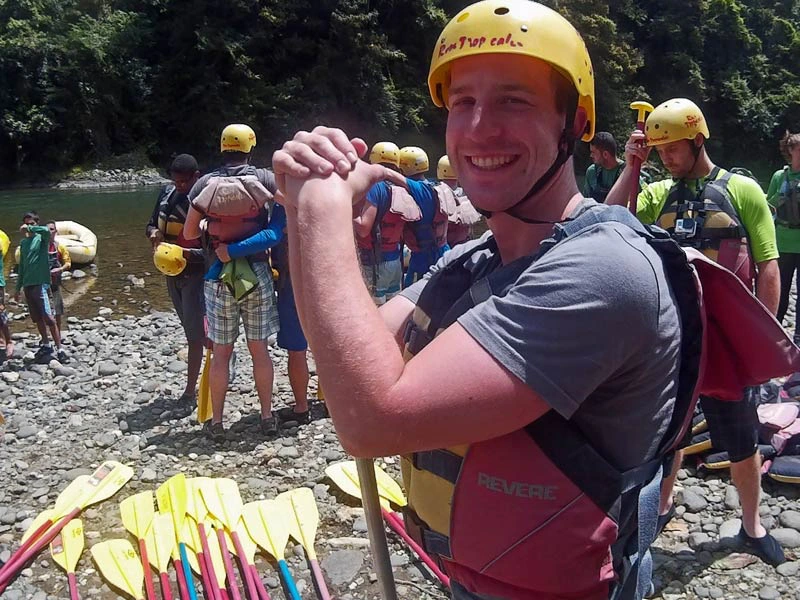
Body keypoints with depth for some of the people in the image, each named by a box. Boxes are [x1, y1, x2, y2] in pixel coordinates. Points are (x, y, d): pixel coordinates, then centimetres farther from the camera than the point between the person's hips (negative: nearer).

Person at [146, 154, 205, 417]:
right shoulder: (166, 193, 3)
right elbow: (152, 225, 15)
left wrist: (189, 253, -32)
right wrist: (155, 234, -8)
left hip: (196, 273, -7)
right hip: (172, 273, 7)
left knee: (194, 333, -5)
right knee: (192, 329, 17)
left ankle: (190, 393, 1)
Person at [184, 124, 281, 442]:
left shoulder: (206, 183, -2)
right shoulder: (263, 179, -4)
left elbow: (189, 233, 2)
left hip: (219, 276, 0)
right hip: (257, 273, 0)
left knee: (220, 353, 8)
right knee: (259, 349, 11)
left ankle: (216, 422, 16)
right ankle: (267, 416, 19)